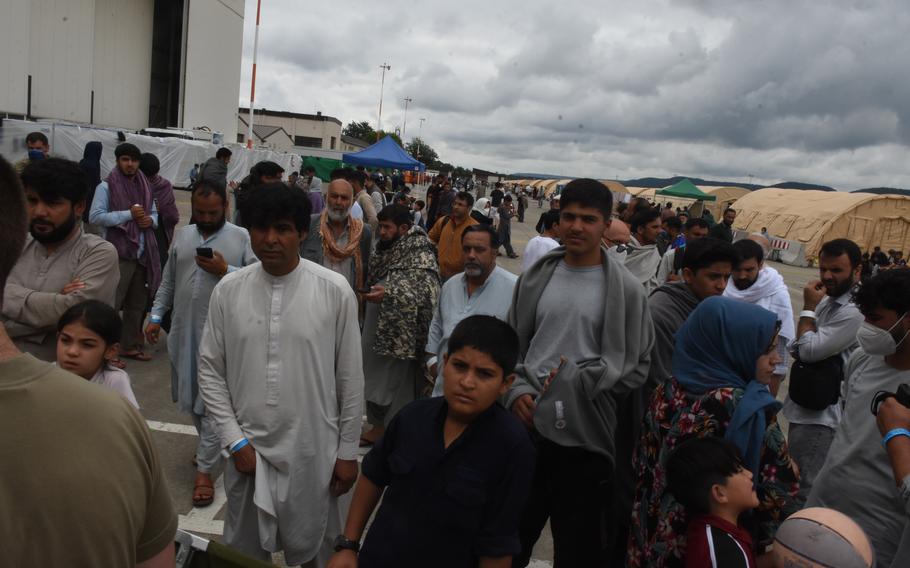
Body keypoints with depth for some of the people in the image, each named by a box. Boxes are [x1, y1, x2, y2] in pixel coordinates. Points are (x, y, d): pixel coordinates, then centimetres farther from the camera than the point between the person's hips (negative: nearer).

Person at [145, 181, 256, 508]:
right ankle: (210, 445, 37)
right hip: (184, 329, 6)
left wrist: (225, 270, -21)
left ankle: (204, 469, 5)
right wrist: (156, 316, 12)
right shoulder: (183, 236, 11)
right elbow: (168, 282, 17)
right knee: (190, 393, 16)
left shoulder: (243, 238, -5)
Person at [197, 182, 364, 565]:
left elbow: (350, 378, -4)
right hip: (247, 450, 2)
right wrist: (235, 440, -4)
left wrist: (347, 451, 0)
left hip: (312, 452, -2)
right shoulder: (228, 290, -5)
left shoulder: (335, 292, -10)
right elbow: (210, 372, 2)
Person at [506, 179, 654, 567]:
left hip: (585, 437, -3)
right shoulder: (537, 276, 6)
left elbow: (636, 365, -4)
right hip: (527, 427, 3)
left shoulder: (625, 289, -5)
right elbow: (511, 344, 11)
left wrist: (579, 381, -14)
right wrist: (517, 389, -4)